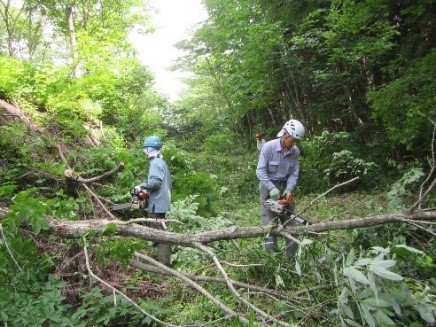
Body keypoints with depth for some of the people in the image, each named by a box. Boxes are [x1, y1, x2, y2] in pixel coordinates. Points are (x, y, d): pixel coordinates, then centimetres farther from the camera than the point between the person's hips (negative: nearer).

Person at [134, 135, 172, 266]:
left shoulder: (155, 163, -12)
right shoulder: (162, 163, 18)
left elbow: (156, 181, -27)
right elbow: (169, 183, 21)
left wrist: (142, 186, -14)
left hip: (157, 203, -10)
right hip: (163, 202, 10)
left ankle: (163, 263, -2)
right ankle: (165, 260, 24)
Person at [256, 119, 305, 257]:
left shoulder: (295, 151, -5)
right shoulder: (269, 147, -18)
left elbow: (294, 174, -1)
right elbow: (260, 171, -18)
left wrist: (289, 189, -17)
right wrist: (271, 189, -25)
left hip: (285, 186, 5)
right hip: (269, 186, -4)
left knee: (290, 221, 6)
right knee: (270, 222, -7)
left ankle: (293, 256, 17)